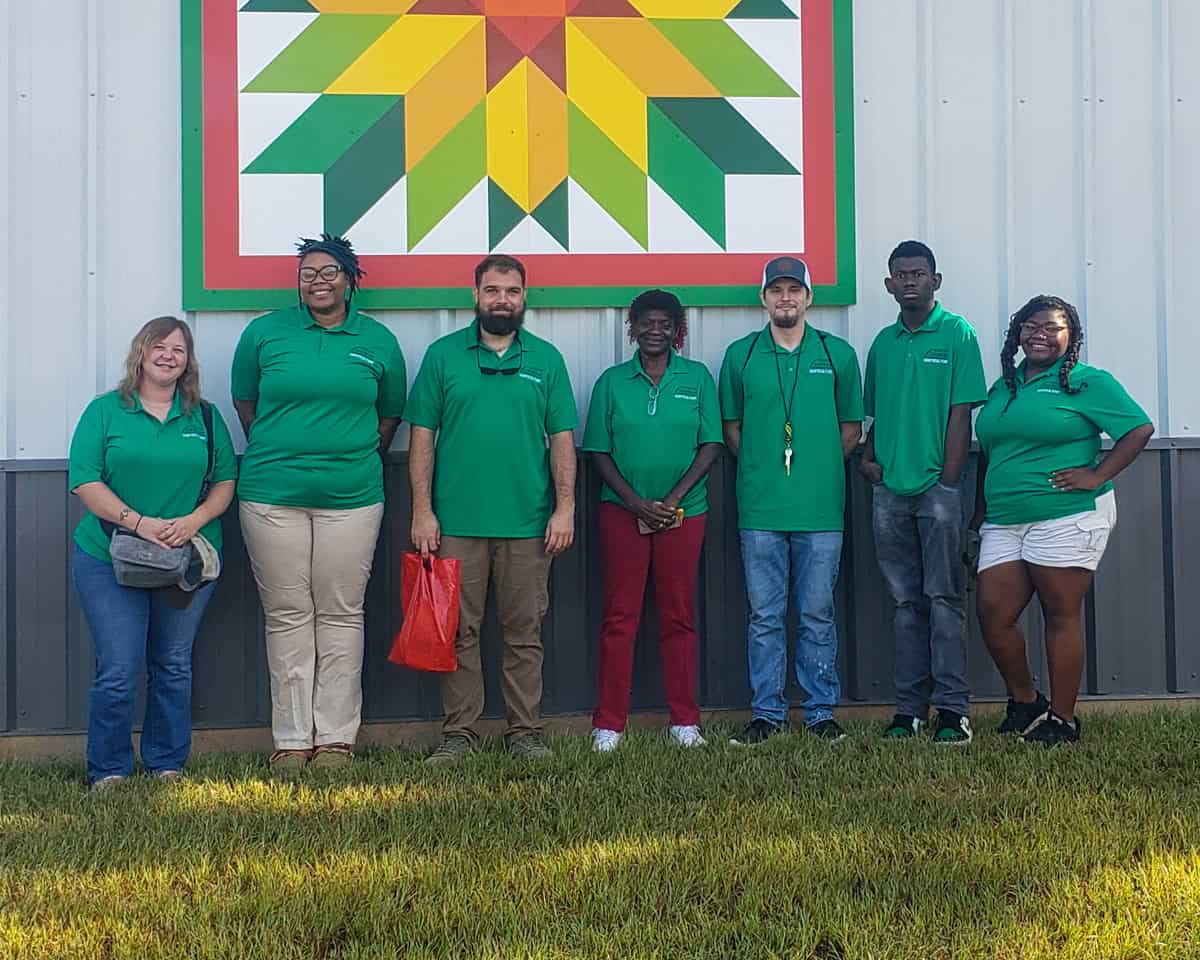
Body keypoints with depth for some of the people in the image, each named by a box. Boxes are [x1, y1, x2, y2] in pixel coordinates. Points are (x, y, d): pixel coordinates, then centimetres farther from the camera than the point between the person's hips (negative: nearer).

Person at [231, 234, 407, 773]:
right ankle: (291, 739, 10)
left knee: (341, 616, 3)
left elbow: (390, 415, 16)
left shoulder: (378, 341, 6)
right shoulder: (264, 333, 4)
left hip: (351, 497, 0)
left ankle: (336, 736, 11)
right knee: (287, 617, 3)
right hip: (271, 495, 0)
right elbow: (245, 402, 14)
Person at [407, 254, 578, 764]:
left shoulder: (546, 359, 8)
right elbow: (422, 436, 3)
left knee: (524, 633, 6)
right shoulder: (443, 355, 4)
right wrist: (422, 510, -4)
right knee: (459, 632, 4)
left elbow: (562, 438, 7)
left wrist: (565, 508, -2)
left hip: (528, 523, 1)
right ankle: (459, 732, 12)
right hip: (456, 523, -1)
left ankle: (526, 731, 14)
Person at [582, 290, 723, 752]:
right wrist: (636, 502, -10)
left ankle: (684, 719, 12)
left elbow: (711, 445, 0)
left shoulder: (697, 378, 4)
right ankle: (608, 723, 5)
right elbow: (599, 451, 2)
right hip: (623, 510, 0)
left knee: (679, 616, 5)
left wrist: (675, 498, -10)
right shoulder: (612, 381, 4)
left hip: (684, 511, 0)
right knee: (619, 615, 1)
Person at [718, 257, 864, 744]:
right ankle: (766, 712, 13)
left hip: (821, 507, 0)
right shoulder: (740, 355, 6)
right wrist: (760, 467, 4)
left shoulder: (838, 354, 6)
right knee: (765, 616, 4)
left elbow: (852, 427, 12)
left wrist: (820, 466, 3)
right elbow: (731, 427, 13)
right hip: (760, 507, 0)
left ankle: (821, 711, 14)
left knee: (817, 614, 5)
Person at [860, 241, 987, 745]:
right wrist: (868, 456, 3)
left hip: (937, 489, -5)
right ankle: (909, 707, 13)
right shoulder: (883, 343, 13)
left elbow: (962, 414, -7)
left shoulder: (957, 334, -2)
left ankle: (953, 709, 0)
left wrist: (949, 483, -12)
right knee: (905, 602, 8)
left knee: (944, 598, -3)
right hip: (889, 491, 5)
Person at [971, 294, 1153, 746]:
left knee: (1061, 615, -1)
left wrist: (1097, 476, -13)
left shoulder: (1088, 382, -1)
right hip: (1004, 521, 6)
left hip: (1068, 518, -6)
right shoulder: (1003, 387, 17)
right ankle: (1024, 701, 20)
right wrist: (980, 509, 20)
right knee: (992, 612, 0)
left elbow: (1140, 428, -7)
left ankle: (1062, 718, 8)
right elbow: (987, 452, 25)